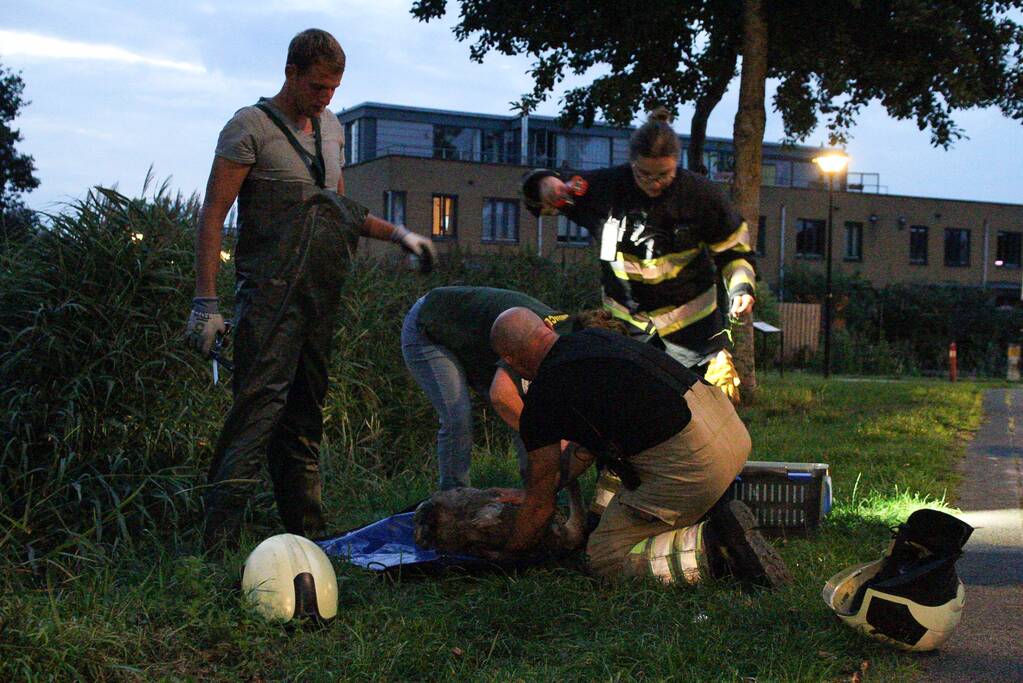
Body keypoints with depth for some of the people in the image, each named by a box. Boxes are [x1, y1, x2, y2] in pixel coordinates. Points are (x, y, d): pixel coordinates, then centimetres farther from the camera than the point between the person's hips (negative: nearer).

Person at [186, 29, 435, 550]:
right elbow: (213, 213, -7)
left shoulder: (331, 128, 20)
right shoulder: (251, 126, -2)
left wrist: (396, 234, 18)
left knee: (306, 412, 10)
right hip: (270, 292, -7)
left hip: (321, 293, 7)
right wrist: (205, 301, -14)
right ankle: (219, 537, -17)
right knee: (260, 403, -17)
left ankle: (305, 532, 16)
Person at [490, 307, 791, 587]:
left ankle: (715, 547, -9)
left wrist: (509, 552, 25)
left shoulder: (543, 398, -3)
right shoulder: (593, 337, 18)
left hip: (691, 462, -9)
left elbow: (541, 503, 8)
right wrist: (558, 479, 39)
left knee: (606, 557, 7)